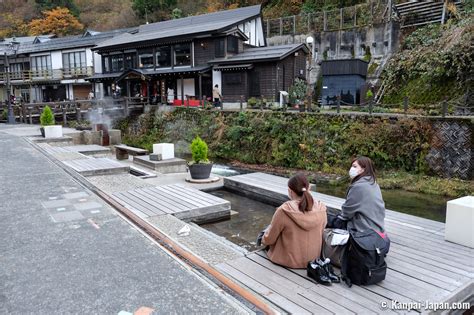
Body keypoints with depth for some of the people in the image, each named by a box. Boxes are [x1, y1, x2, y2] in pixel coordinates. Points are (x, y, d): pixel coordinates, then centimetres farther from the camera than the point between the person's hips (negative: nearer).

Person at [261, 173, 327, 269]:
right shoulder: (321, 209, -15)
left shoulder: (283, 211, -26)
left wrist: (264, 240, 11)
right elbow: (320, 233, 3)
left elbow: (269, 240, -13)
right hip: (314, 258, 4)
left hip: (289, 261, -4)